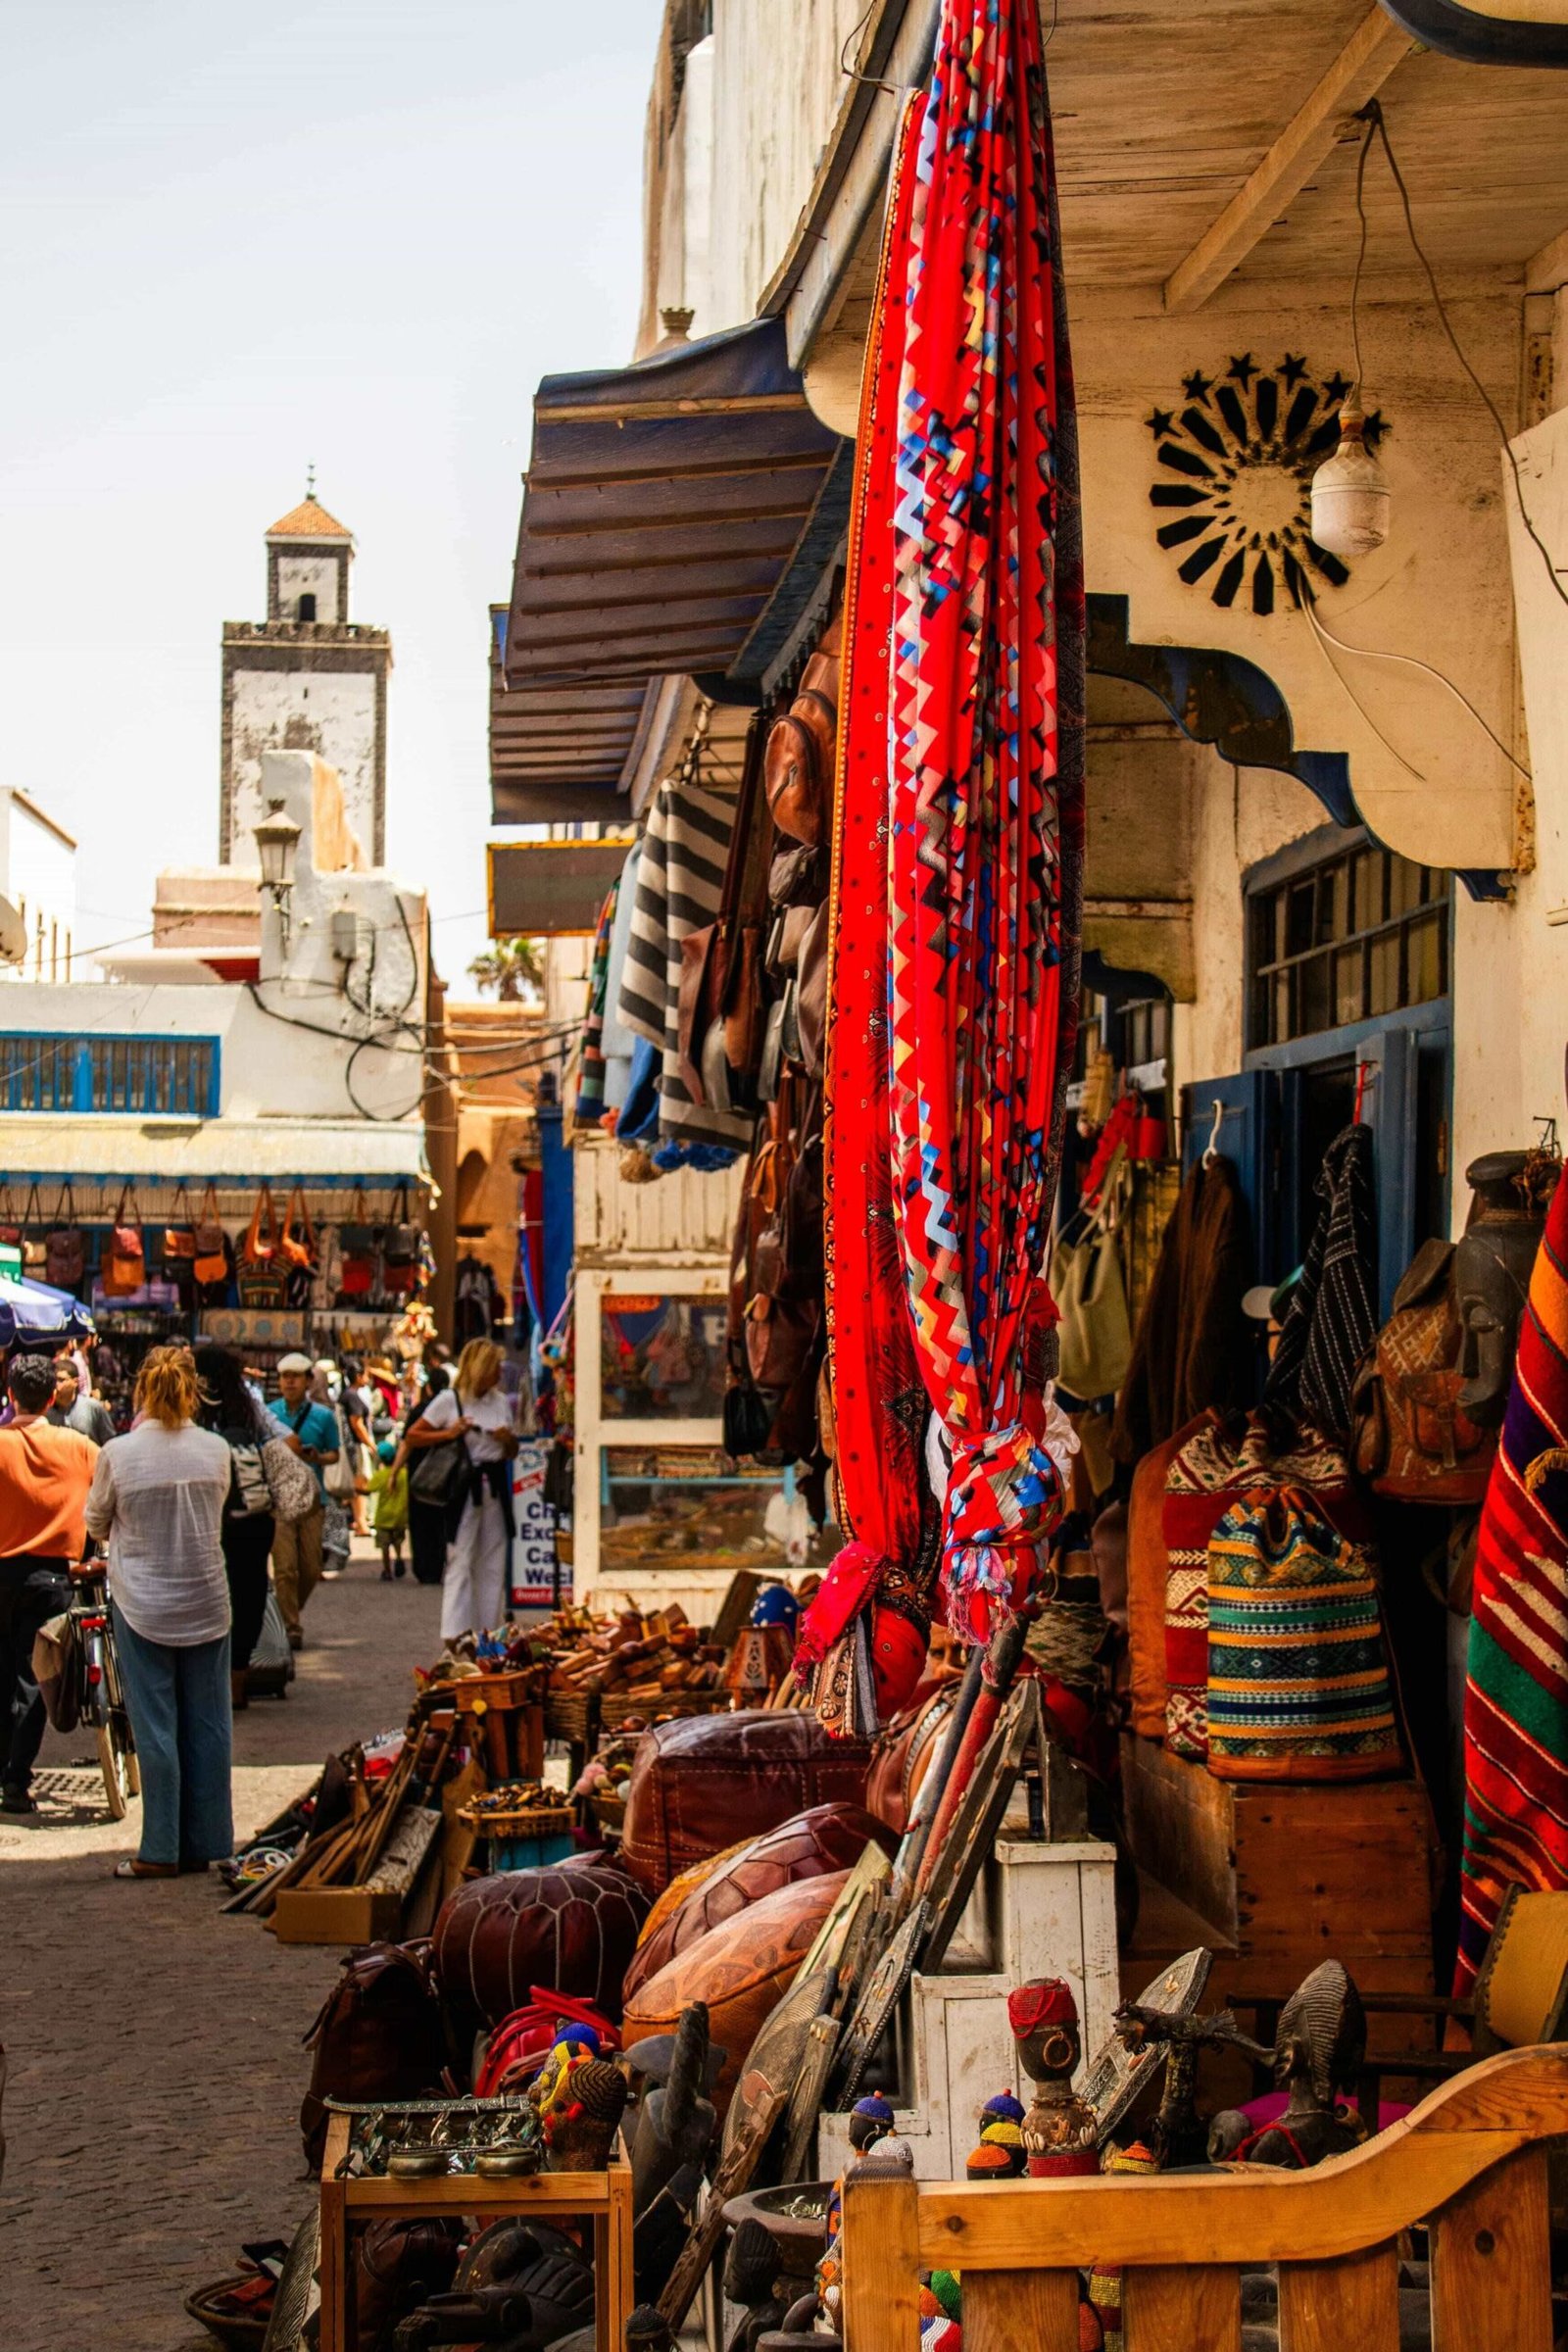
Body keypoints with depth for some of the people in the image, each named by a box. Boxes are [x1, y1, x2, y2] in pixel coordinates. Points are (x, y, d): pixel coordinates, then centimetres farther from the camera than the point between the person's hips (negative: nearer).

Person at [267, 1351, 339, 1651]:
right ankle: (291, 1627, -2)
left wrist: (317, 1458, -11)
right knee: (285, 1567, -9)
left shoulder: (323, 1416, 5)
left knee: (311, 1569, 3)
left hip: (312, 1495, 1)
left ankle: (293, 1612, 28)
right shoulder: (268, 1414, 5)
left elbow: (334, 1454, 10)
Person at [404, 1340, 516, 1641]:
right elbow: (411, 1437, -2)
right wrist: (449, 1433, -13)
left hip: (495, 1488, 6)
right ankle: (456, 1636, -7)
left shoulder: (500, 1402, 13)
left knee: (493, 1565, 7)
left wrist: (508, 1439, 0)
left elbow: (512, 1452, 22)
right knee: (460, 1562, -7)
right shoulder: (449, 1401, -3)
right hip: (463, 1487, -6)